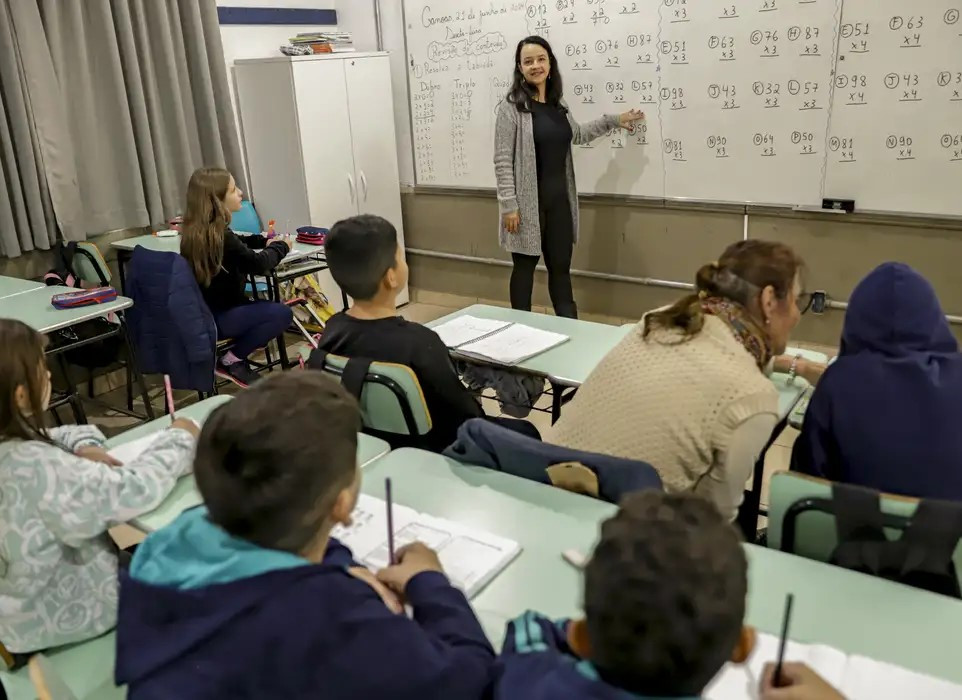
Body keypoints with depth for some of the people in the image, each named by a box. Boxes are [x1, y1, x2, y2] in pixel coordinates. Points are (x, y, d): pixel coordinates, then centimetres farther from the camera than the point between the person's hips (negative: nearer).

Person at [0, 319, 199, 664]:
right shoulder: (30, 467, -36)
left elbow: (51, 439, 10)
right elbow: (134, 491, -36)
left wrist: (84, 446, -13)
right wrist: (178, 440, -19)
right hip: (55, 618, -8)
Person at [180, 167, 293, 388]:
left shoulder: (196, 231, 5)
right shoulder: (218, 235, -23)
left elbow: (236, 244, 23)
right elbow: (258, 264, -16)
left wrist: (264, 241, 8)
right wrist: (281, 246, 2)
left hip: (203, 311, 10)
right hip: (215, 317, -10)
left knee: (268, 308, 21)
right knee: (282, 313, -15)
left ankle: (236, 358, 11)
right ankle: (231, 361, -5)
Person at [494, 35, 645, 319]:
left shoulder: (557, 103, 11)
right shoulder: (511, 106, -10)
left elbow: (576, 135, 30)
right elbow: (502, 161, -12)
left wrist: (614, 120, 28)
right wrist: (508, 205, -17)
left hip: (559, 199, 6)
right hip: (527, 202, -6)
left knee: (561, 267, 12)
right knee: (525, 266, 5)